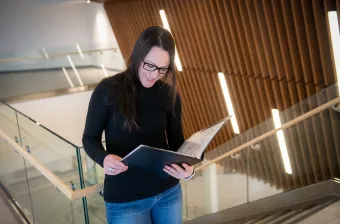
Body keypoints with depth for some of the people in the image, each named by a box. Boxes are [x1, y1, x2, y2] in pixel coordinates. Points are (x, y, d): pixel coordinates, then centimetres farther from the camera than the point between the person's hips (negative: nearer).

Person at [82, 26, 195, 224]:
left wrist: (187, 169, -19)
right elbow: (90, 138, -5)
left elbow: (177, 142, 1)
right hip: (124, 199, -3)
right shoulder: (108, 90, -12)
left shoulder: (169, 94, -3)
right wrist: (104, 158, -26)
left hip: (169, 191, 4)